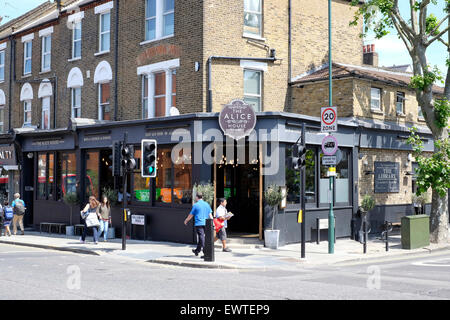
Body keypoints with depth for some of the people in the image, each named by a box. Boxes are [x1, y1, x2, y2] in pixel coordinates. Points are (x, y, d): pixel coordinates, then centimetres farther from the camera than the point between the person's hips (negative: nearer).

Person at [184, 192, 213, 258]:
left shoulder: (195, 205, -4)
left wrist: (186, 221, 20)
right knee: (201, 237, 18)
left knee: (202, 238, -7)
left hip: (198, 224, -5)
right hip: (205, 223, 5)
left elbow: (191, 215, 4)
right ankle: (197, 250, 33)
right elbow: (210, 215, 8)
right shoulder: (207, 204, 9)